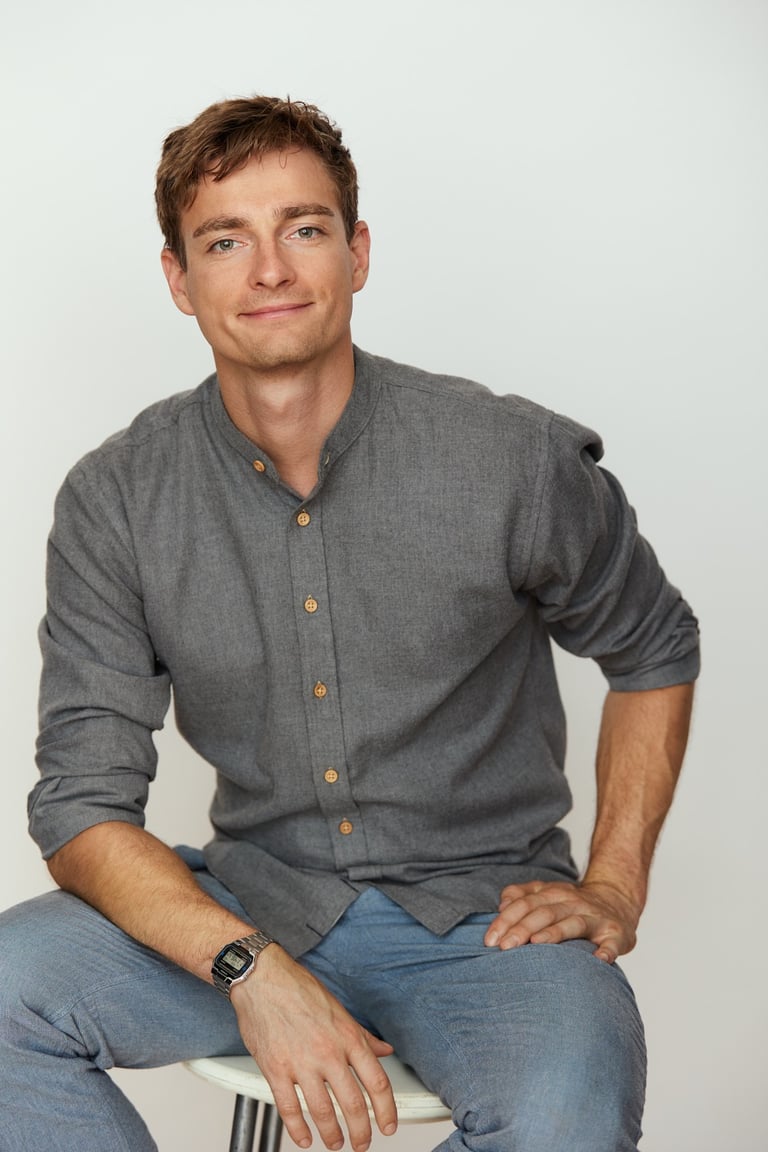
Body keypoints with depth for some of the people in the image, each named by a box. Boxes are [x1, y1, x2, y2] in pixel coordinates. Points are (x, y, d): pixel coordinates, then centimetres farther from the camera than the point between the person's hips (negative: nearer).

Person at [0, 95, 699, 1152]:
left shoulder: (516, 460, -9)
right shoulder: (115, 501, -5)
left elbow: (655, 651, 9)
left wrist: (614, 887, 0)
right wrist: (253, 969, -23)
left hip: (481, 912, -1)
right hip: (251, 902, 2)